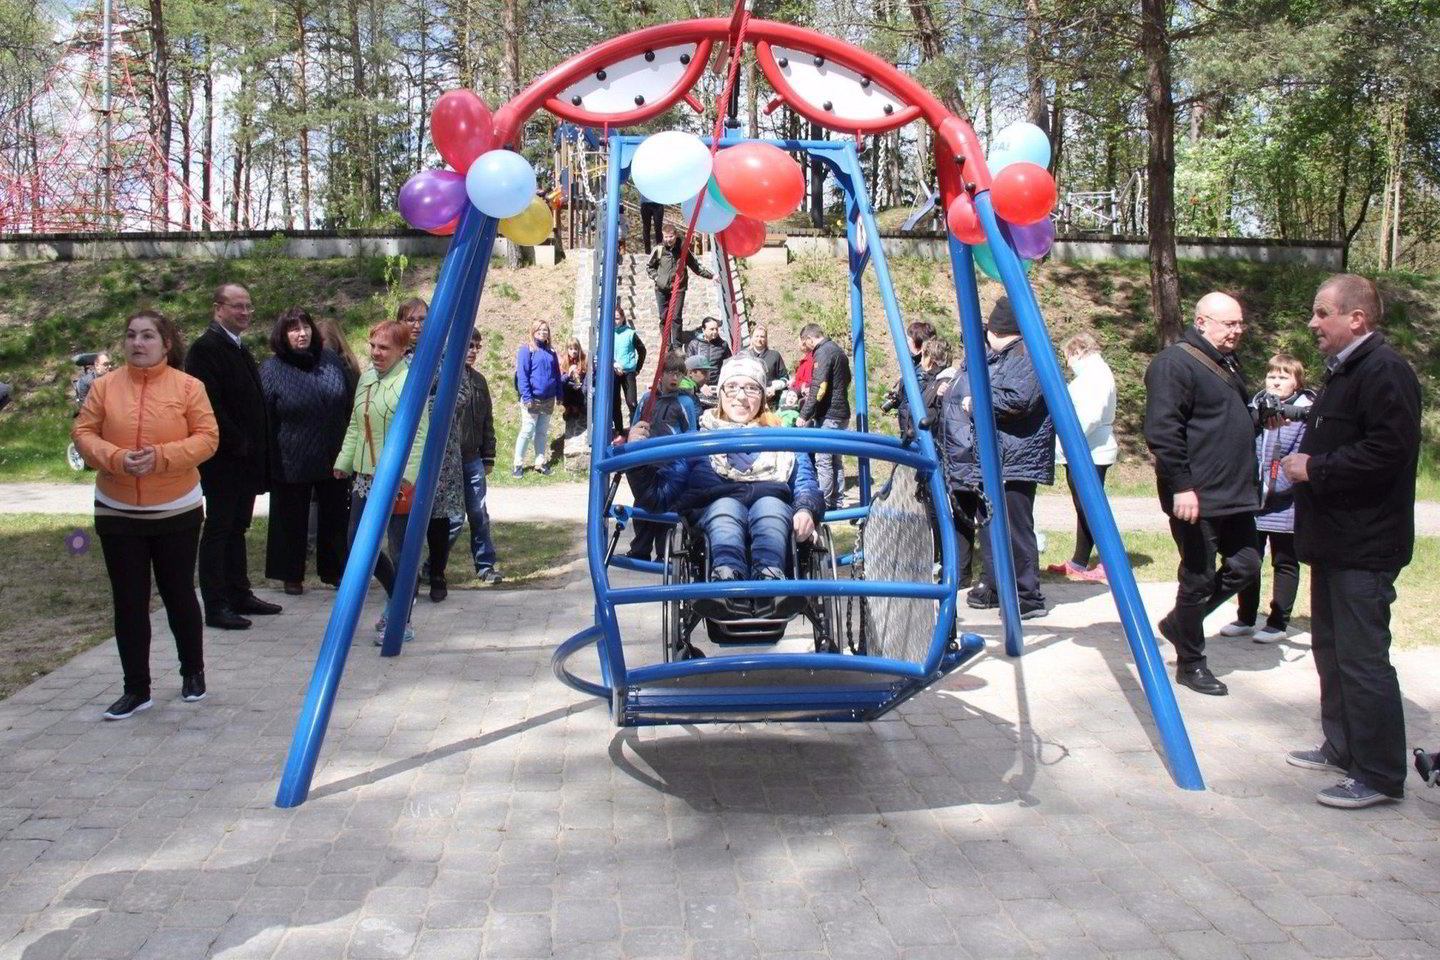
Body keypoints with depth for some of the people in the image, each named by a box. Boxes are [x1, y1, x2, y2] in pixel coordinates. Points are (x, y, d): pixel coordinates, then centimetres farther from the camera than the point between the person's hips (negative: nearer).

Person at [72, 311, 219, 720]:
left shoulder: (188, 386, -5)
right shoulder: (105, 386, 1)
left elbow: (207, 437, -9)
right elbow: (83, 433, 0)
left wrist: (163, 456, -23)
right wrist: (116, 459, -19)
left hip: (176, 512, -2)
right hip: (116, 513, 2)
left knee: (179, 595, 9)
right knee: (128, 602, 4)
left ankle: (193, 672, 29)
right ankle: (136, 688, 14)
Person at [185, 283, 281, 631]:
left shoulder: (240, 349, 17)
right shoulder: (206, 348, -13)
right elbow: (210, 405, -21)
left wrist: (257, 448, 12)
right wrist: (238, 443, -16)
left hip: (246, 457, 9)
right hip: (223, 459, -9)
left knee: (237, 527, 15)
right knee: (218, 529, -2)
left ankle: (240, 595, 24)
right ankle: (216, 606, 4)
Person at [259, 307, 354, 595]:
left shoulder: (331, 361, 3)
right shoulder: (272, 370, -7)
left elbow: (349, 405, 11)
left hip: (334, 459, 3)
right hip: (291, 461, -3)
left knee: (335, 517, 12)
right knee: (292, 519, 9)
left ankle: (334, 570, 27)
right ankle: (291, 575, 22)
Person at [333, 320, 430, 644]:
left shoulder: (409, 382, -14)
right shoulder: (366, 378, 11)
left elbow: (419, 435, -18)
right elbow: (355, 426, 18)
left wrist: (408, 476, -23)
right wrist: (344, 461, 12)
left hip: (398, 482, -8)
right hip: (366, 478, 8)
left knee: (401, 552, 0)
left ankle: (402, 621, 14)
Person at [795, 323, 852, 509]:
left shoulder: (823, 352, -13)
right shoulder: (837, 350, 17)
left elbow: (818, 388, -20)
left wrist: (805, 415, -16)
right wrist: (811, 394, 26)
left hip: (828, 416, -10)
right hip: (841, 413, 10)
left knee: (823, 460, -6)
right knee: (836, 460, 12)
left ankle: (825, 504, -6)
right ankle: (836, 503, 16)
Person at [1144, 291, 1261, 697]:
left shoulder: (1226, 363, 17)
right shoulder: (1174, 363, -13)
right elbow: (1161, 431, -21)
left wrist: (1249, 485, 25)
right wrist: (1181, 485, -24)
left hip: (1235, 495, 9)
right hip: (1197, 498, -9)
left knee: (1245, 566, 11)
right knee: (1199, 579, 0)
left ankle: (1178, 622, 28)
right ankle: (1190, 664, 15)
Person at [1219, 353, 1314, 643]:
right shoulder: (1255, 407, 4)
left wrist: (1272, 487, -18)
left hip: (1285, 504, -5)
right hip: (1251, 501, 5)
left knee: (1285, 563, 9)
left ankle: (1278, 623, 17)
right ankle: (1245, 619, 26)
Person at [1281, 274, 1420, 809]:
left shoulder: (1384, 372, -17)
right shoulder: (1344, 370, 16)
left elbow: (1388, 451, -27)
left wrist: (1315, 470, -18)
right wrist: (1305, 461, 9)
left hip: (1364, 546, -11)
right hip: (1336, 541, 11)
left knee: (1361, 658, -6)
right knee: (1331, 648, 18)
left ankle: (1380, 775, 2)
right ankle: (1343, 749, 31)